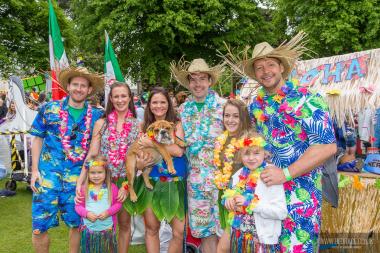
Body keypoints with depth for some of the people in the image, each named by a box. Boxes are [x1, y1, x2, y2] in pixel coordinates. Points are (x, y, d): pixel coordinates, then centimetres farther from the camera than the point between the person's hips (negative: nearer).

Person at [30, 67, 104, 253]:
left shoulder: (96, 116, 2)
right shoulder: (49, 109, 1)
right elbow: (37, 139, 4)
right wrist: (35, 170, -2)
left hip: (78, 178, 1)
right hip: (48, 175, -1)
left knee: (77, 225, 11)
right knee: (39, 227, 1)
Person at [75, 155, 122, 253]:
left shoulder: (112, 187, -4)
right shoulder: (84, 188, -2)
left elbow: (118, 204, -1)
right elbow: (78, 206, 1)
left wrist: (108, 212, -15)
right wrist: (86, 213, -15)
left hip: (107, 229, 0)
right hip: (89, 229, 1)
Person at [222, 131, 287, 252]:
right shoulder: (238, 175, 2)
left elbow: (281, 212, -21)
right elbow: (229, 195, 16)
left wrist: (251, 203, -23)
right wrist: (229, 200, -5)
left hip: (261, 239, -5)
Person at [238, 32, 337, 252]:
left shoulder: (307, 100, -14)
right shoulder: (256, 106, 6)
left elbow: (327, 147, -21)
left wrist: (286, 173, -24)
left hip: (300, 191, -6)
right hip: (265, 186, 6)